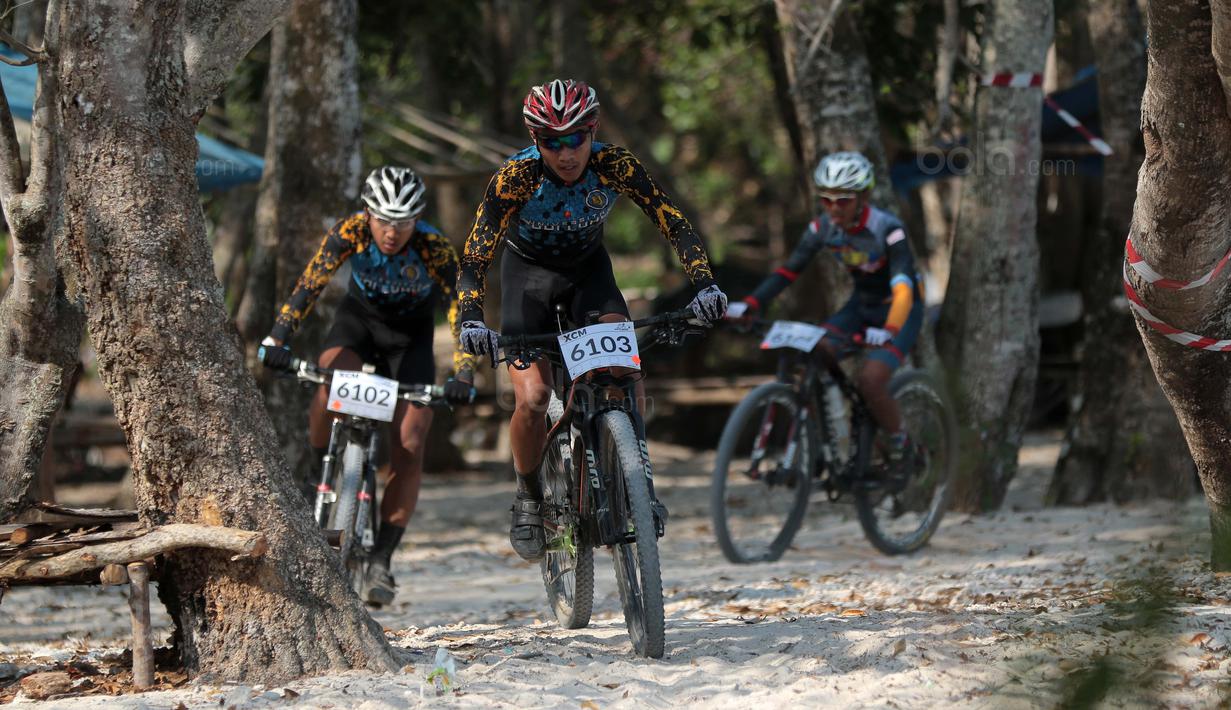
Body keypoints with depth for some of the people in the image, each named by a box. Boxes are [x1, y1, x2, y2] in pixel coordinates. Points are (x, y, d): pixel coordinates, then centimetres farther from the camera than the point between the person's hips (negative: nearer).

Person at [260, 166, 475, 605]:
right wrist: (278, 336, -41)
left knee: (409, 444, -13)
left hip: (410, 334, -1)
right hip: (360, 315, 1)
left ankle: (381, 560, -8)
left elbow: (461, 311, -30)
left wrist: (463, 375, -41)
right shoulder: (350, 232, -26)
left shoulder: (435, 249, -29)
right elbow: (310, 283, -29)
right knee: (331, 377, -34)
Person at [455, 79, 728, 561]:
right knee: (532, 399, -19)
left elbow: (675, 226, -24)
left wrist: (704, 284, -40)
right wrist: (471, 321, -47)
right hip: (529, 272, -1)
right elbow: (475, 259, -30)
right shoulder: (515, 177, -30)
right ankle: (528, 497, 7)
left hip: (588, 268, 1)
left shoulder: (615, 166, -26)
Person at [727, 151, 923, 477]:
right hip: (862, 305, 6)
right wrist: (750, 305, -27)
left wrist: (888, 331, -57)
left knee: (870, 380, -26)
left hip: (899, 310, -6)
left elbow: (903, 287, -38)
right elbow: (790, 269, -13)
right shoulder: (824, 226, -12)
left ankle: (900, 443, 2)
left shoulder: (887, 229, -28)